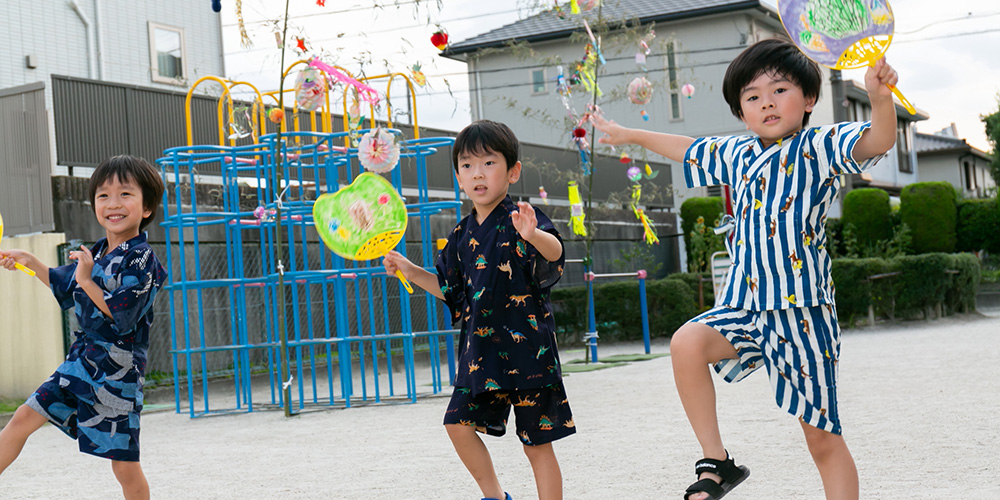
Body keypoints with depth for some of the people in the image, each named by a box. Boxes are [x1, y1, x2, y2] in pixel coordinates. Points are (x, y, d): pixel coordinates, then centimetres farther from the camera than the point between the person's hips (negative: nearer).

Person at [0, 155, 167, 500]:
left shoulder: (140, 260, -14)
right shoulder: (96, 254, 9)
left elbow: (121, 317, -23)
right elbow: (65, 288, 28)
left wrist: (86, 279, -22)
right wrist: (29, 262, 20)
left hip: (117, 371, -7)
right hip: (81, 360, 7)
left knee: (124, 463, -1)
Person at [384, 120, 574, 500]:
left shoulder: (520, 220, -9)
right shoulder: (462, 235, 10)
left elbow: (554, 253, -29)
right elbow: (451, 290, 22)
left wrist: (535, 236, -50)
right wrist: (410, 271, 14)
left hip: (525, 347, -6)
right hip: (480, 348, 7)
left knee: (537, 442, -1)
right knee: (459, 422, 4)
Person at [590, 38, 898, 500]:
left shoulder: (820, 146, -3)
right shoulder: (736, 155, 13)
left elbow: (878, 141, -21)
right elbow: (689, 149, 32)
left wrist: (880, 98, -41)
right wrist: (632, 136, 42)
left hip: (804, 311, -4)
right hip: (744, 307, 4)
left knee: (823, 437, 1)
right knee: (687, 342, -25)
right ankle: (716, 463, -13)